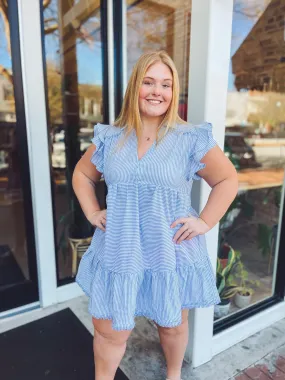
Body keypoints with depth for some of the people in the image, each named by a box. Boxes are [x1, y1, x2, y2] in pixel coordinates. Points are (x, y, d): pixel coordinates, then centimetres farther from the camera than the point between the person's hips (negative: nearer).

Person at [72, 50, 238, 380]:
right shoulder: (110, 138, 1)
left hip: (172, 252, -1)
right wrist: (92, 213, 2)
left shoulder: (191, 139, -7)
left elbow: (228, 179, 0)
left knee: (172, 325, 21)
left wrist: (205, 222, -8)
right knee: (109, 330, 13)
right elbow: (82, 175, 14)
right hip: (119, 253, 2)